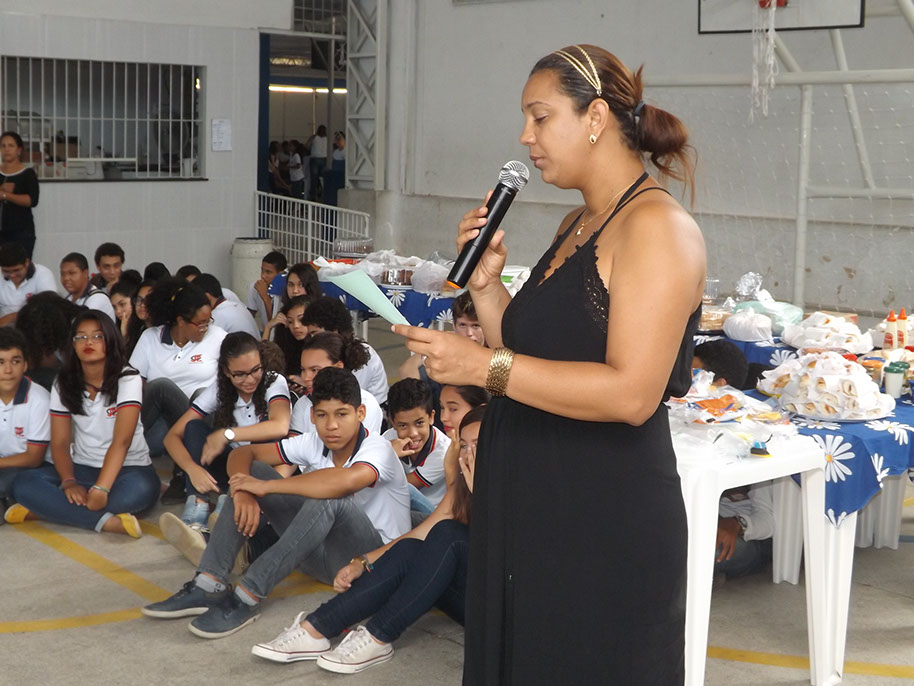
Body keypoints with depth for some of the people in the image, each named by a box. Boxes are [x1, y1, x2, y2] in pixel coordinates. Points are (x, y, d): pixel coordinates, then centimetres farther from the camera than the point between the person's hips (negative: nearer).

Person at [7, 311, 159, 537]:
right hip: (83, 469, 3)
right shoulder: (63, 384, 2)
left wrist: (101, 489, -36)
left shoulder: (128, 380, -11)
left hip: (128, 468, -3)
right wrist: (69, 482, -25)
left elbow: (121, 441, -23)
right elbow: (59, 442, -3)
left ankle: (46, 509, -29)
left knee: (141, 488, -40)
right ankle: (108, 522, -32)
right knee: (23, 484, -24)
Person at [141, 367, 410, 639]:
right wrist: (243, 492, -24)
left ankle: (247, 599, -33)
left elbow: (346, 480, -44)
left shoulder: (377, 448, -20)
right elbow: (242, 453, 1)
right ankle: (209, 585, -17)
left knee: (329, 500, -38)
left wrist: (266, 487, -35)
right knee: (254, 470, -7)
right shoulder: (313, 443, -2)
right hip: (322, 553, 6)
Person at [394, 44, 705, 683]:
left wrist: (486, 365, -23)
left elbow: (631, 393, -24)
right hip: (527, 511, 9)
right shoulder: (576, 227, 14)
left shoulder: (656, 225, -15)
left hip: (603, 527, -9)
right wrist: (486, 284, 1)